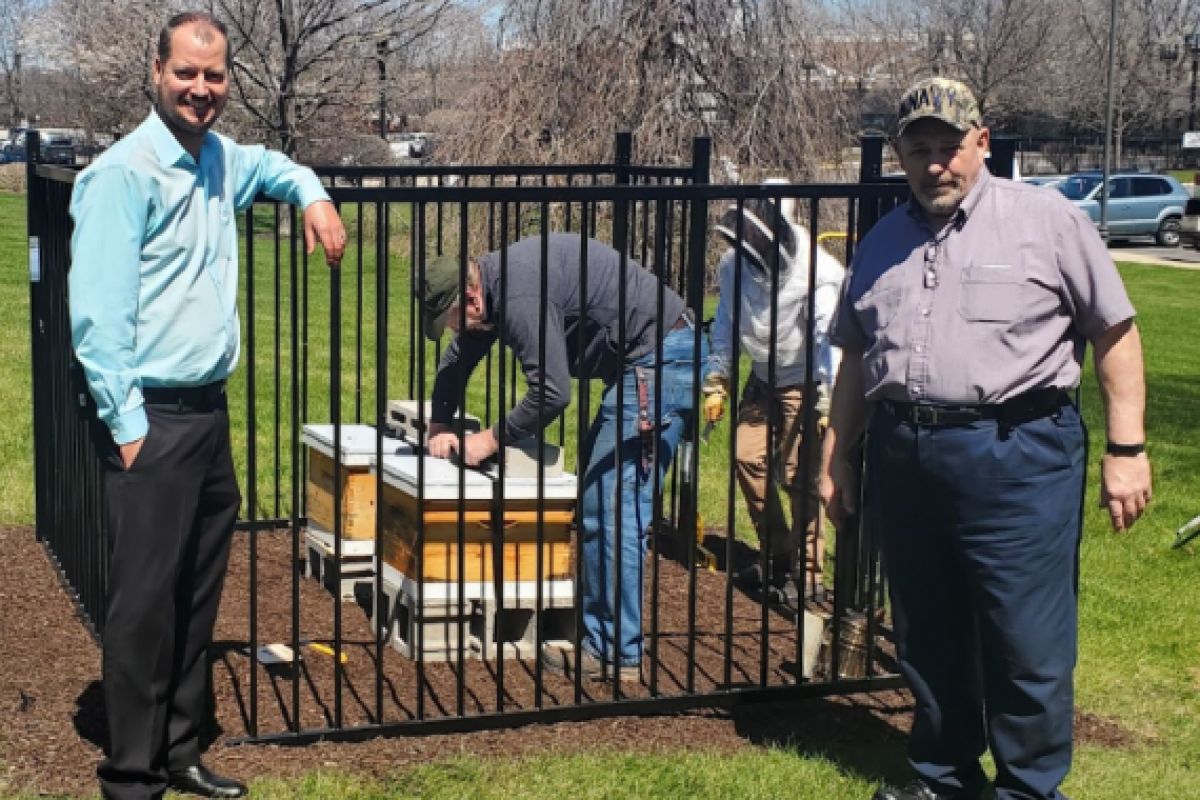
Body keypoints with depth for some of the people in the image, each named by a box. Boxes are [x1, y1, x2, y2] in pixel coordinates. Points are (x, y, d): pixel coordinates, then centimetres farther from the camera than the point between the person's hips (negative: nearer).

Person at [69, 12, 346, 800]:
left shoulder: (221, 160, 11)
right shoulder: (124, 173, -14)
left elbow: (274, 165, 37)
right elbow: (97, 312, -17)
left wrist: (314, 195, 16)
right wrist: (126, 423, -17)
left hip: (210, 410, 8)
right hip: (153, 419, -8)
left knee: (198, 595, 13)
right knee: (146, 601, -3)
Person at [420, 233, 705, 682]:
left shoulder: (520, 296, -22)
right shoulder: (492, 282, 11)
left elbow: (551, 392, -23)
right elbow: (456, 359, 24)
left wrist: (493, 439, -10)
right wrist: (439, 426, 13)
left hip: (658, 360, -11)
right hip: (644, 363, 11)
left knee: (614, 510, -12)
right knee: (595, 499, 15)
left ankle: (615, 654, -8)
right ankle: (593, 622, 22)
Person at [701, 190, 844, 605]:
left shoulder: (817, 272, -26)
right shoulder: (732, 264, -8)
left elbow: (829, 338, -27)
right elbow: (726, 324, 5)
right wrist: (716, 381, 4)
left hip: (804, 381, -6)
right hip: (763, 377, 6)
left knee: (799, 474, -9)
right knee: (748, 456, 4)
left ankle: (809, 573, 3)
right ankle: (778, 555, 22)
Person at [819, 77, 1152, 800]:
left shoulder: (1046, 220, 0)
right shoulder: (882, 243, 15)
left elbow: (1116, 333, -1)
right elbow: (855, 359, 22)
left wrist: (1126, 450, -5)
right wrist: (837, 455, 19)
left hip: (1016, 457, -5)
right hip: (905, 460, 5)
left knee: (1028, 645, -2)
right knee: (928, 639, 15)